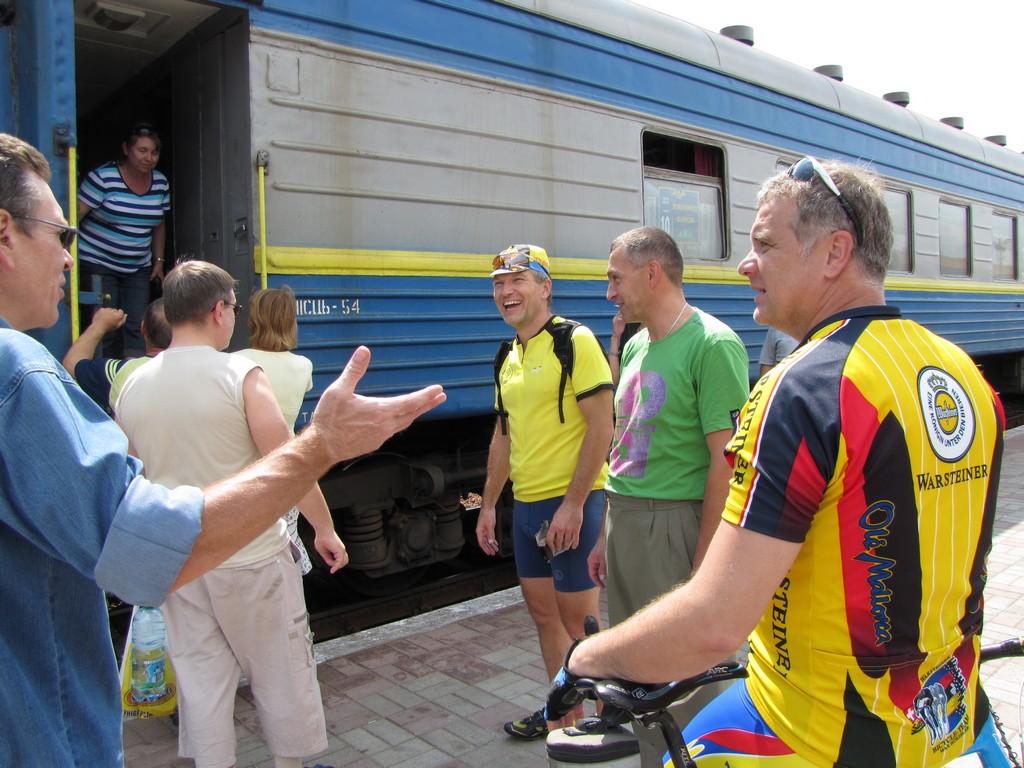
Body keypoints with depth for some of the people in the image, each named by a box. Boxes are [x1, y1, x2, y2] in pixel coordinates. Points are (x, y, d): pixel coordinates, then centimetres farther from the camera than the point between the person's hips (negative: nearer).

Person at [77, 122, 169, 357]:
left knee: (137, 327, 0)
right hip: (98, 265, -5)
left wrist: (158, 261, 13)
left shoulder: (161, 183, 6)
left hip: (138, 268, 5)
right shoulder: (103, 177, -11)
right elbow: (76, 214, -13)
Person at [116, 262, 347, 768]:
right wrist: (325, 528, -6)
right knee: (281, 674, 13)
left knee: (201, 680, 16)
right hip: (251, 558, -4)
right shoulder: (241, 375, -15)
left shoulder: (131, 388, 2)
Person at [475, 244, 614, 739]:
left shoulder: (575, 341, -10)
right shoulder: (509, 357, 13)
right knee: (542, 611, 17)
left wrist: (573, 504, -19)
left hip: (571, 503, -8)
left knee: (580, 619, 1)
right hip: (525, 506, 8)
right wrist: (489, 504, 18)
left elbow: (601, 426, -15)